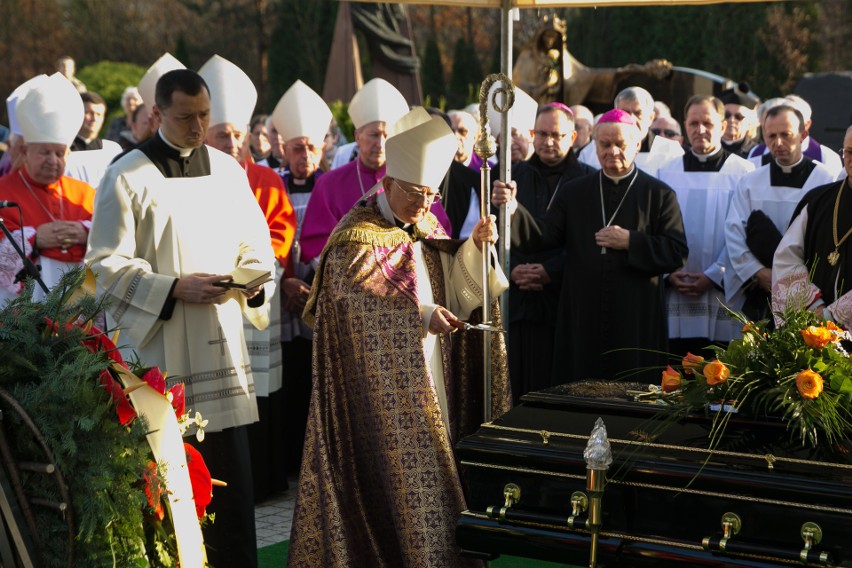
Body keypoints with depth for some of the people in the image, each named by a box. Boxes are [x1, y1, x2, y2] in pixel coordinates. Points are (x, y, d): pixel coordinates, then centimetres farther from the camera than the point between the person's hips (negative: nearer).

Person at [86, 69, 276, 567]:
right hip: (158, 345, -3)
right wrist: (175, 289, -17)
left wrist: (253, 278, -7)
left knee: (231, 470, 3)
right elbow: (106, 264, -6)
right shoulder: (127, 177, -3)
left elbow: (256, 245, 15)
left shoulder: (229, 171, 10)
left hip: (221, 343, 4)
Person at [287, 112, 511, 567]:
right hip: (380, 384, -7)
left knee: (425, 467, 8)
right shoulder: (358, 233, -9)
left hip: (428, 380, 7)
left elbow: (457, 288, 9)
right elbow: (356, 293, -22)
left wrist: (474, 247, -7)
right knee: (392, 473, -4)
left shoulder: (427, 230, 14)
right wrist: (420, 314, -29)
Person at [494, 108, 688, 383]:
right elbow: (543, 238, 0)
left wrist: (630, 242, -13)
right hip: (582, 320, 2)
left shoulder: (660, 195, 4)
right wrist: (513, 208, -16)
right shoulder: (573, 193, 11)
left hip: (636, 325, -2)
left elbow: (677, 254, -2)